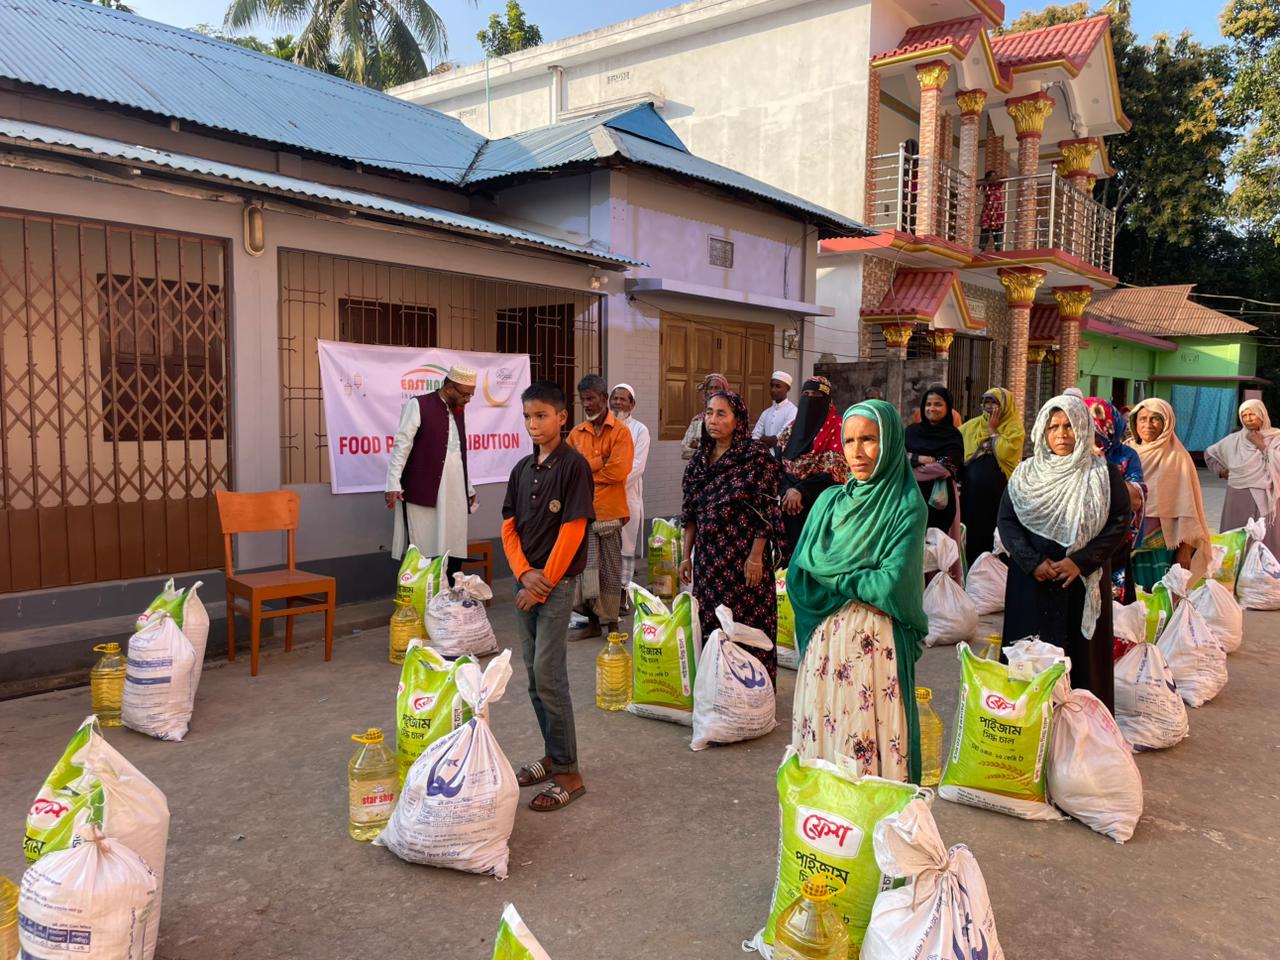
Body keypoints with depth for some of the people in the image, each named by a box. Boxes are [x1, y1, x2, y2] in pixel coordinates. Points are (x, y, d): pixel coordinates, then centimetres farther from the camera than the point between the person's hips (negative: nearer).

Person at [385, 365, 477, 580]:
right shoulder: (418, 405, -4)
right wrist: (393, 484, -17)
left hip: (454, 493, 6)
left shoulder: (459, 409, 16)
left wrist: (469, 487, 25)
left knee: (454, 550, 4)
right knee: (423, 553, -4)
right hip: (423, 491, -6)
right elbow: (402, 445, -8)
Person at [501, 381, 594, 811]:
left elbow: (572, 530, -15)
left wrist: (544, 582, -14)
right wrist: (524, 573, -7)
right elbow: (509, 526, 8)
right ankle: (553, 755, 27)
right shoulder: (522, 469, 10)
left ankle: (568, 773, 3)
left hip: (557, 582, -7)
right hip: (526, 580, 7)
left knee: (548, 675, -7)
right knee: (535, 675, 12)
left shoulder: (573, 465, -11)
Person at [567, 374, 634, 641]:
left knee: (610, 568, 6)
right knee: (585, 566, 8)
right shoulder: (577, 433, 10)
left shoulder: (620, 432, -4)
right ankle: (592, 620, 20)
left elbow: (617, 471, -15)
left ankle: (611, 621, 17)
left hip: (609, 511, -4)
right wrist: (599, 463, -11)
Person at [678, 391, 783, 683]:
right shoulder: (700, 460, 10)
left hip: (744, 557, -6)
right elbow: (691, 514, 13)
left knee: (748, 625, 0)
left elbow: (765, 513, -10)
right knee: (710, 625, 10)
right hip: (708, 558, 6)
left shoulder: (756, 457, -8)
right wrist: (687, 556, 11)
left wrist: (756, 557, -14)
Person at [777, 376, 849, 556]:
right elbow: (779, 462, 6)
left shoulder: (837, 427, -4)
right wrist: (787, 490, -12)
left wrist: (800, 491, -18)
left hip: (822, 504, -5)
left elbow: (834, 470, -13)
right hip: (790, 503, 5)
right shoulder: (793, 427, 12)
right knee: (793, 547, 5)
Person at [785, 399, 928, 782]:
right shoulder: (830, 501, 8)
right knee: (821, 729, 10)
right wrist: (860, 580, -10)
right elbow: (798, 572, 2)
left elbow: (892, 585, -16)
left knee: (872, 741, 1)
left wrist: (833, 576, -5)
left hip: (876, 645, -4)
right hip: (824, 640, 5)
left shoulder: (906, 506, -6)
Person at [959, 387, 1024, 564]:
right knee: (971, 537, 8)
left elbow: (1005, 453, -19)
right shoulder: (972, 425, 11)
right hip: (971, 492, 4)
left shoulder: (1014, 428, -3)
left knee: (993, 540, -1)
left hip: (997, 493, -4)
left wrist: (992, 430, -10)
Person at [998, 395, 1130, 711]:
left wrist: (1080, 562, -15)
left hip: (1084, 583, -1)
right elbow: (1007, 520, 1)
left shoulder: (1104, 475, 2)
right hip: (1031, 582, 1)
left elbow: (1119, 523, -3)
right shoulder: (1025, 474, 5)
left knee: (1081, 656, 2)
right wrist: (1033, 563, -13)